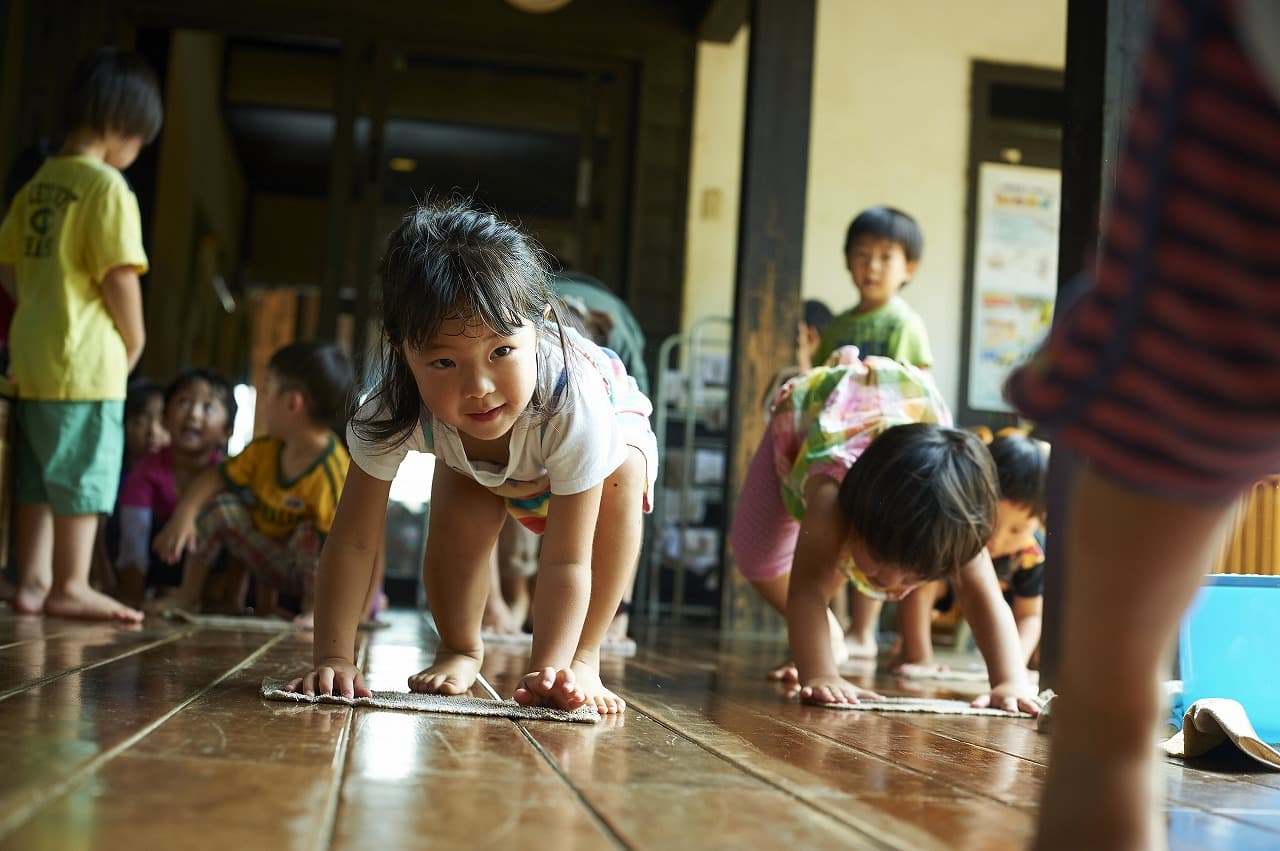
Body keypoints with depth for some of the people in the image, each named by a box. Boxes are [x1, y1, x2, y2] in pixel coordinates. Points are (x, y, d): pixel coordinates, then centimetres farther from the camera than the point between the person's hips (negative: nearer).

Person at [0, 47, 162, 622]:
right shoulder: (108, 186, -12)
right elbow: (118, 274, -18)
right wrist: (135, 340, -6)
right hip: (86, 357, -8)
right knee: (84, 472, -2)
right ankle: (71, 586, 2)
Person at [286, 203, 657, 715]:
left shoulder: (576, 403, -47)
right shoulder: (393, 412, -39)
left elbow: (566, 560, -44)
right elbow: (351, 542, -33)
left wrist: (548, 671, -52)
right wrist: (334, 657, -40)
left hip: (615, 422, -2)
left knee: (622, 475, -33)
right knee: (459, 509, -26)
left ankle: (583, 658, -22)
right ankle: (460, 651, 1)